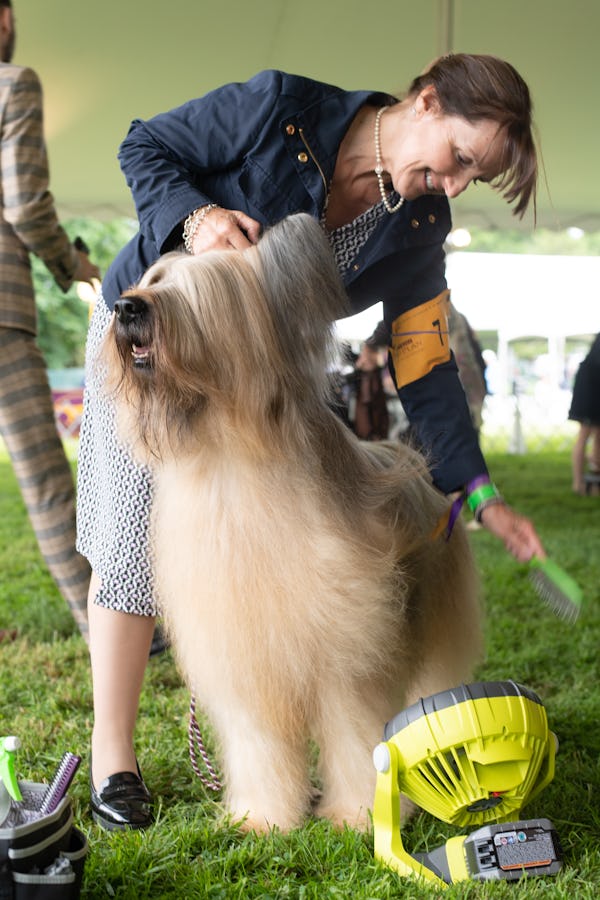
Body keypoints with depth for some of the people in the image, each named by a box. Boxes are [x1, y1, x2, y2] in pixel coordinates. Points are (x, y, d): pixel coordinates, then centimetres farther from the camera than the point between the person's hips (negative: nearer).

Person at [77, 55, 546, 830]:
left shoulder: (418, 230, -11)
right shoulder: (280, 108, -24)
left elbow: (423, 367, -8)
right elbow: (145, 147, -13)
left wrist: (480, 494, -13)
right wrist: (196, 216, -34)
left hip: (250, 370, 4)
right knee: (135, 533, -4)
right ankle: (112, 757, 8)